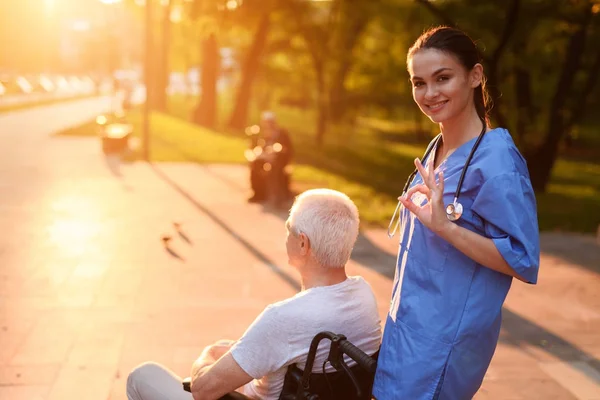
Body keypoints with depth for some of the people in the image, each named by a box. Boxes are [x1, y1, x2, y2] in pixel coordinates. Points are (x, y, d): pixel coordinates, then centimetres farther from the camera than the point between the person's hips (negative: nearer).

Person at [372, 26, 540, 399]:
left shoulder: (496, 160, -20)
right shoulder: (437, 149, 7)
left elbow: (524, 262, -21)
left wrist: (444, 225, -30)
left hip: (443, 340, -8)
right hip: (409, 325, 8)